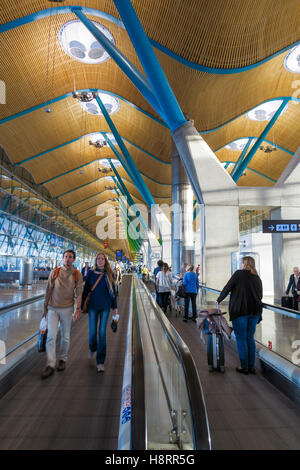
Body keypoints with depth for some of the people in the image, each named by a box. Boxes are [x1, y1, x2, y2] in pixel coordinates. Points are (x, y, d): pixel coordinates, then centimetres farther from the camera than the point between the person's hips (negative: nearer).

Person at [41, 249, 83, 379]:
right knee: (51, 336, -6)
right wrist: (45, 307, 7)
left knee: (65, 337, 11)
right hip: (53, 308, 0)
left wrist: (78, 308, -14)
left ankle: (63, 360, 29)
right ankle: (50, 365, 2)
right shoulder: (54, 272, 1)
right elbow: (48, 290, 5)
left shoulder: (77, 274, -1)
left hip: (67, 309, 0)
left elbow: (79, 292, -4)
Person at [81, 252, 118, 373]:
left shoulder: (109, 274, 0)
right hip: (93, 306, 0)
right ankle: (92, 348, 37)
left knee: (102, 332, 0)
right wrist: (81, 305, 4)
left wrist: (115, 306, 6)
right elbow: (86, 290, 4)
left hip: (105, 307, 0)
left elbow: (113, 291, 5)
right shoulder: (91, 273, -1)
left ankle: (100, 362, 10)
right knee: (92, 332, 2)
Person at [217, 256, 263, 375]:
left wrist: (219, 300, 11)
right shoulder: (257, 278, 13)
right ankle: (251, 367, 18)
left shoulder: (239, 273, -5)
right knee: (250, 338, 14)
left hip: (240, 310, -6)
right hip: (255, 311, 6)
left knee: (241, 339, 3)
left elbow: (227, 288, -4)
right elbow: (260, 295, 17)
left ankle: (244, 367, 8)